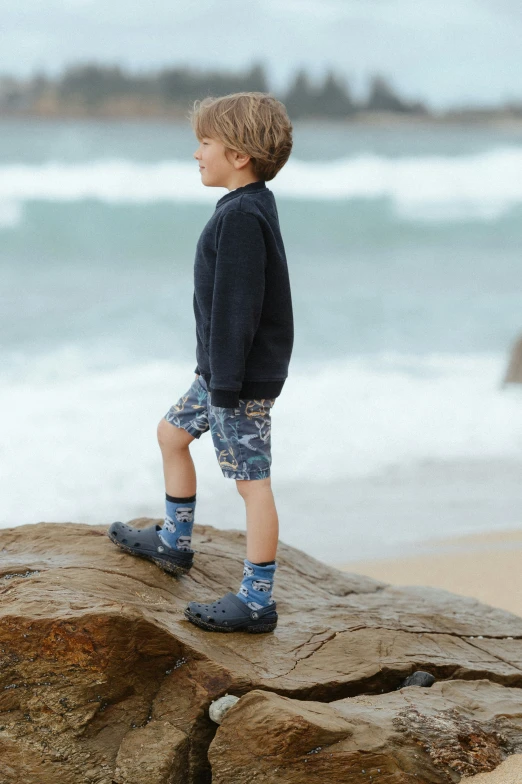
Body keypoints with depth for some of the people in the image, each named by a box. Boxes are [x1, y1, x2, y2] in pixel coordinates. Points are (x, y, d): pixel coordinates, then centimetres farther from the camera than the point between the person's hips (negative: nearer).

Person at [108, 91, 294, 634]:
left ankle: (257, 601, -1)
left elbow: (238, 306, -24)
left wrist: (227, 382, -22)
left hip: (244, 377, -11)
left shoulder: (241, 218, -21)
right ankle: (174, 543, 38)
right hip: (220, 369, 11)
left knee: (251, 480, -6)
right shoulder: (251, 208, 11)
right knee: (172, 433, 24)